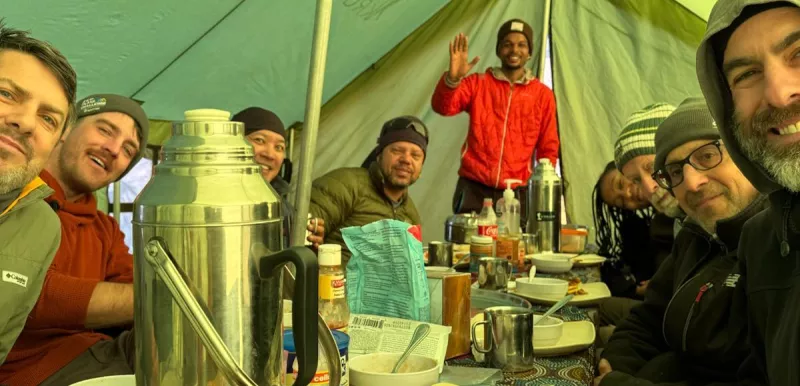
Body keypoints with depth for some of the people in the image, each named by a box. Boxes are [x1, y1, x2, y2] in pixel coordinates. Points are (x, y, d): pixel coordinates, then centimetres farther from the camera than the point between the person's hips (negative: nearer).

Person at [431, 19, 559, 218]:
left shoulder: (543, 94, 9)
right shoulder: (478, 83, 6)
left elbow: (548, 150, 12)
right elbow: (442, 107, -11)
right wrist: (453, 78, -30)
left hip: (516, 193, 1)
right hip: (474, 189, -1)